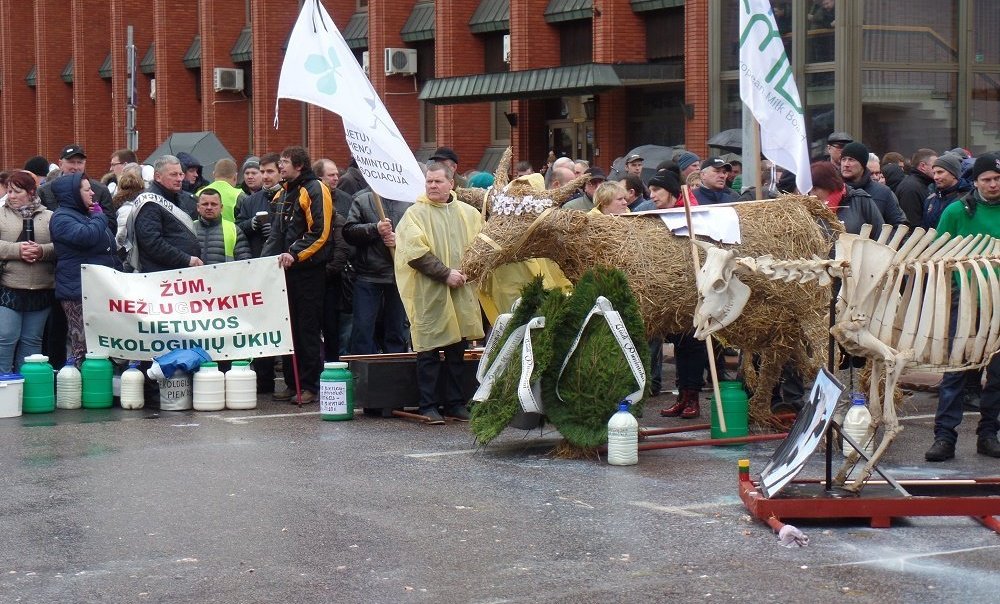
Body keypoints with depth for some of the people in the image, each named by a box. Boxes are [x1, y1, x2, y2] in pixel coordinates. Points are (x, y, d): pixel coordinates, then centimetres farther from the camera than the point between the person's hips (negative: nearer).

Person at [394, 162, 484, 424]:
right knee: (429, 351, -2)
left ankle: (455, 403, 18)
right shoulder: (415, 214, -3)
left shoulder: (469, 214, 11)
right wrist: (445, 274, -15)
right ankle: (428, 406, 4)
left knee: (457, 351, 10)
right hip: (428, 294, -4)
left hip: (461, 293, 4)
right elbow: (415, 252, -12)